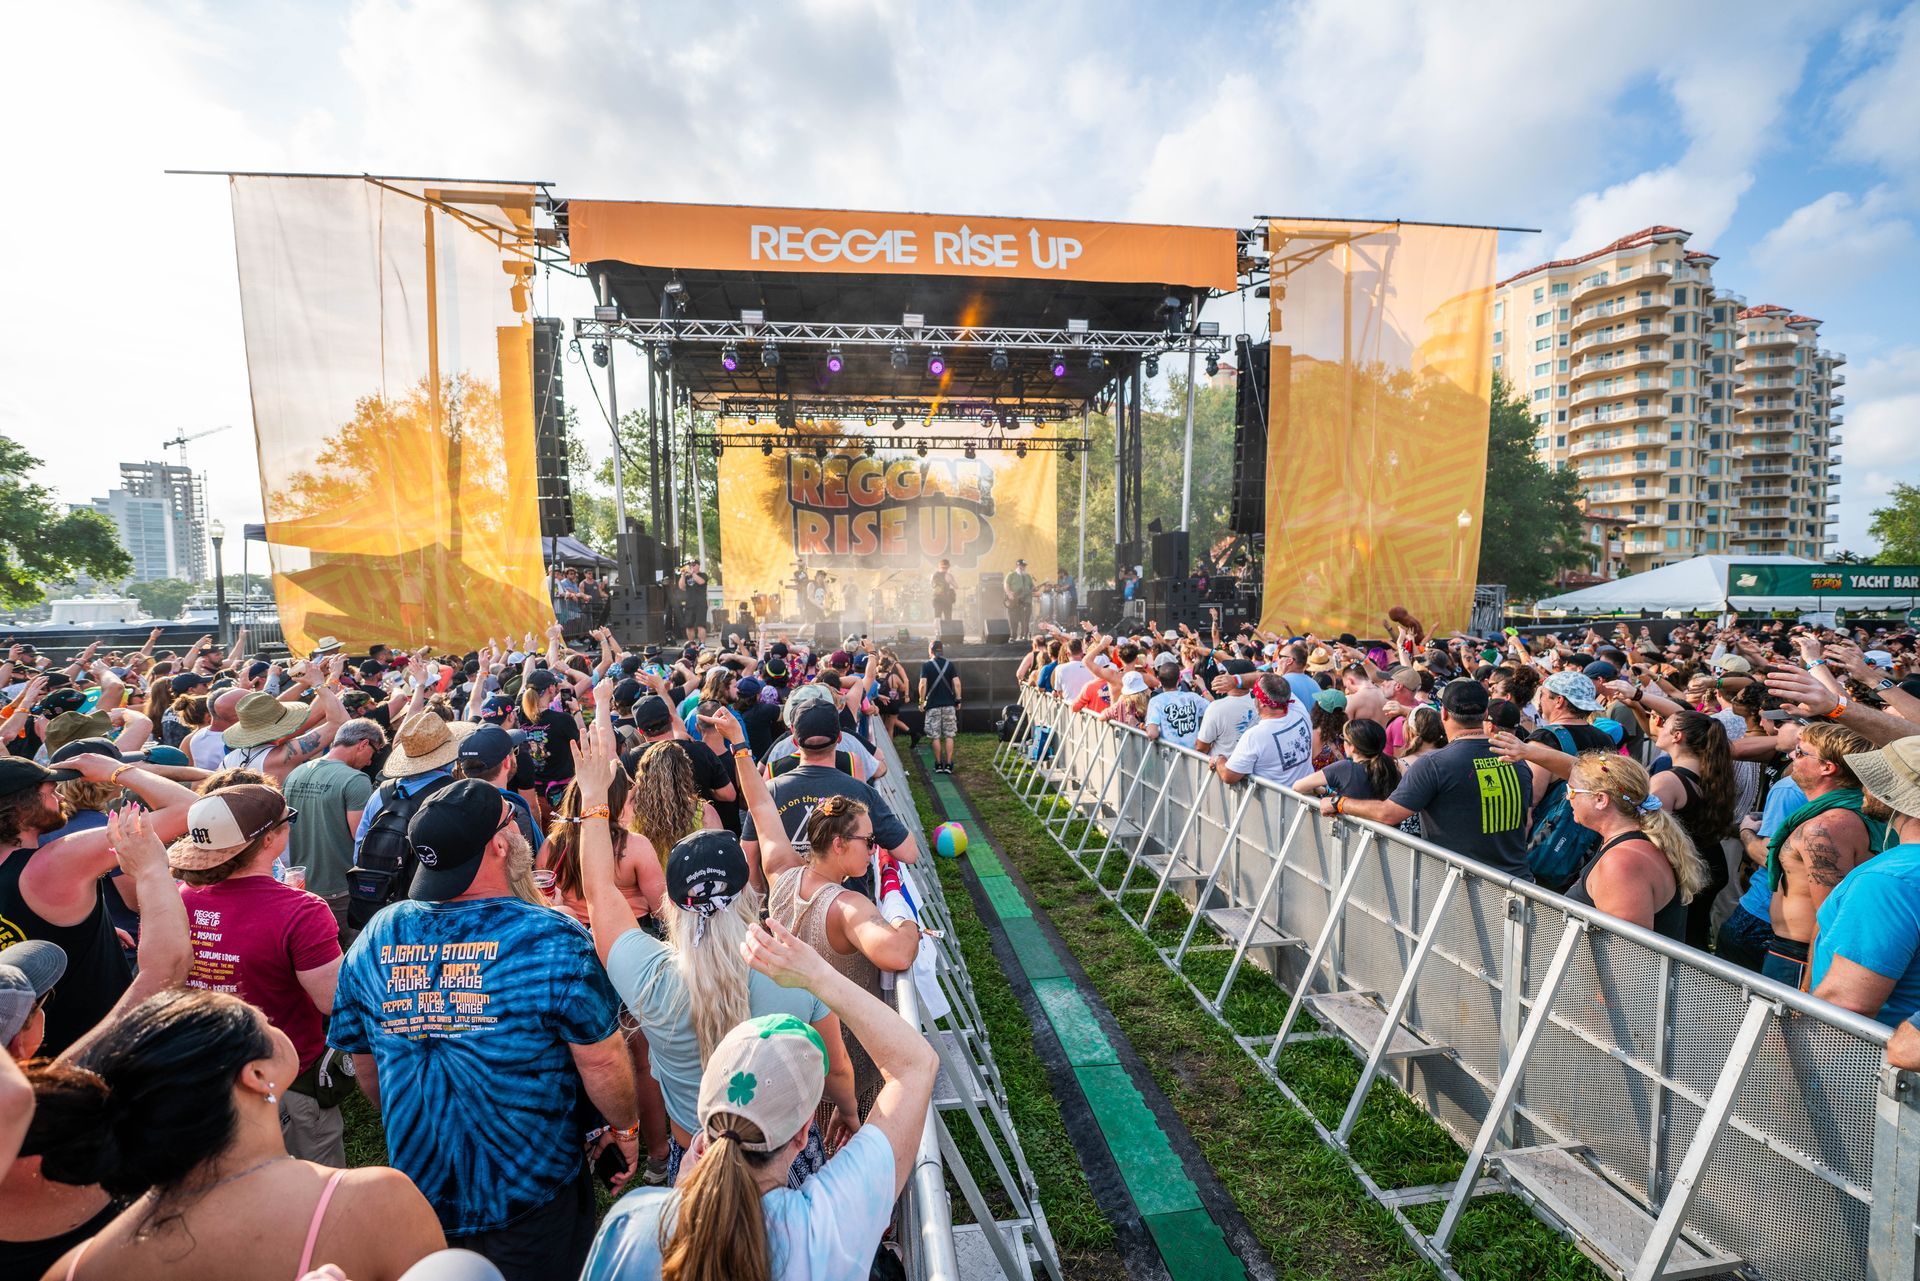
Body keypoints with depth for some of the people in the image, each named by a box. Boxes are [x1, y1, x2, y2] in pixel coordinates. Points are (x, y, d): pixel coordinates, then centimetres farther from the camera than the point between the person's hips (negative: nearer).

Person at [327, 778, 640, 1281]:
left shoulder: (374, 938, -10)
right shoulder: (554, 941, -25)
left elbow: (363, 1061, 4)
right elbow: (601, 1061, -20)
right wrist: (626, 1127, -1)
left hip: (421, 1184, 5)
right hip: (532, 1193, -4)